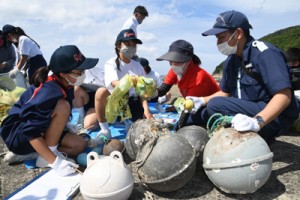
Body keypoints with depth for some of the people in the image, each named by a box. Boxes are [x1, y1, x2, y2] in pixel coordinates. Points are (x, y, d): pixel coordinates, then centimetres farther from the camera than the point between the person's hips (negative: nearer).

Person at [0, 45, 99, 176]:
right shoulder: (49, 92, -31)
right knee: (62, 106, -31)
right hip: (17, 135, -8)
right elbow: (30, 133, -33)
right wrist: (54, 161, -34)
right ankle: (49, 159, -17)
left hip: (40, 129, 8)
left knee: (80, 145, -4)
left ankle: (27, 155, -1)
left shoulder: (63, 84, -6)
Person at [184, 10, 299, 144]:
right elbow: (225, 93, 15)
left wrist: (257, 122, -40)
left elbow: (284, 96, -25)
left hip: (275, 117, -7)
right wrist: (202, 101, -3)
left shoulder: (264, 53, -17)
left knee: (215, 105, -28)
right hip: (245, 113, 8)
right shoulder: (230, 60, 6)